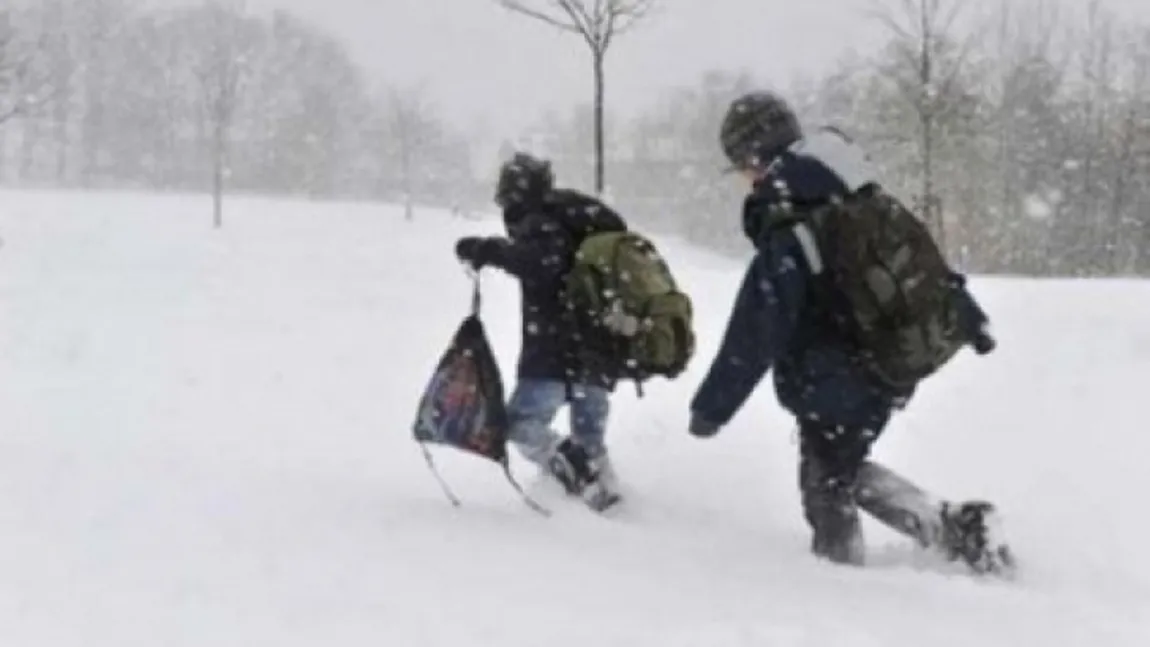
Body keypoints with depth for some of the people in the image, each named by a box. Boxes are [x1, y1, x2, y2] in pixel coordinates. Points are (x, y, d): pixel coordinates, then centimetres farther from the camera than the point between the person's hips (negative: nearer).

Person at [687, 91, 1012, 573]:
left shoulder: (784, 240, -24)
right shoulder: (864, 204, 0)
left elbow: (755, 337, -22)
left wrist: (712, 406, -14)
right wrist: (968, 317, 24)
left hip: (836, 387, -8)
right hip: (893, 368, 8)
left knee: (826, 485, 9)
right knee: (846, 469, 24)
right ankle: (952, 527, 18)